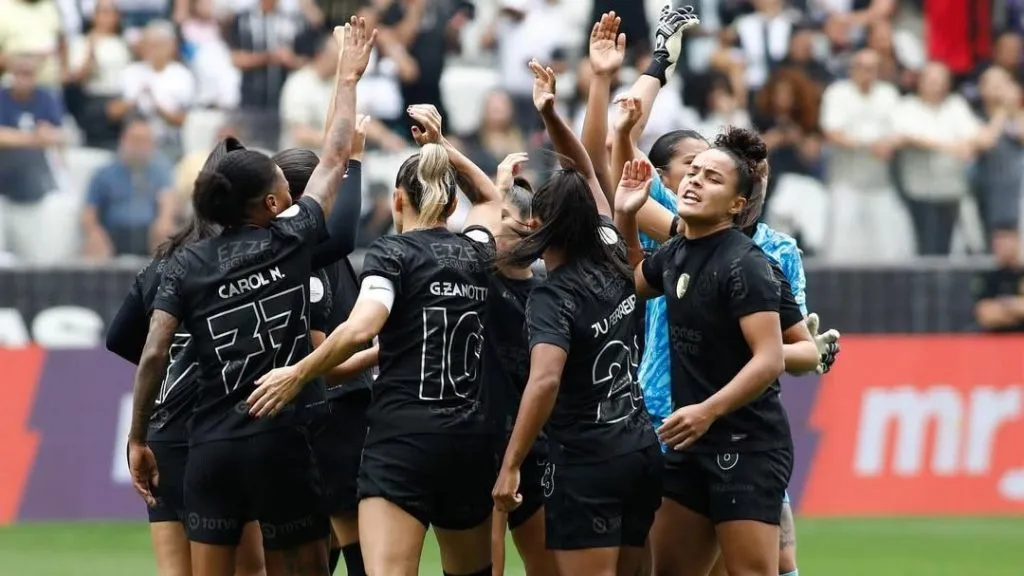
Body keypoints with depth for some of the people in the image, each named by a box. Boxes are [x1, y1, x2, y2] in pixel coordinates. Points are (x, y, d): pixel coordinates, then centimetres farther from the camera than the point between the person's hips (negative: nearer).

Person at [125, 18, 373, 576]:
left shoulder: (187, 265, 4)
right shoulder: (292, 241, 0)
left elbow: (153, 356, -3)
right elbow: (334, 159, 13)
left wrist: (137, 440, 6)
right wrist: (348, 78, 25)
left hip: (210, 447, 2)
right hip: (282, 444, -2)